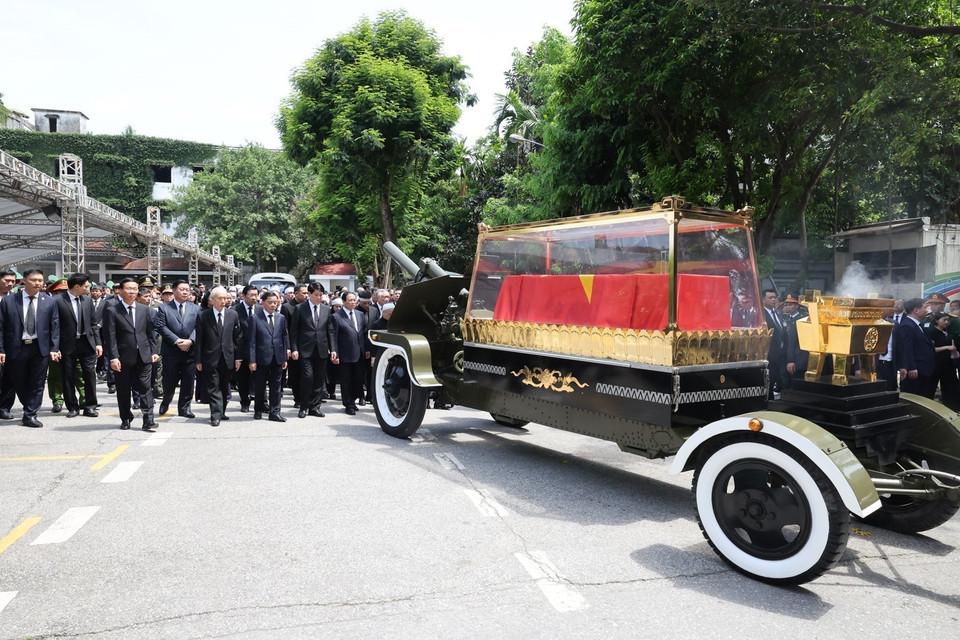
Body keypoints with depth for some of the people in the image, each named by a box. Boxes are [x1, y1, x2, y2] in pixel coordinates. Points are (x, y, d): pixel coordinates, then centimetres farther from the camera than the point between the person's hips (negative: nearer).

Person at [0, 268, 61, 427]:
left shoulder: (49, 302, 3)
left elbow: (55, 327, 3)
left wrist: (54, 349, -5)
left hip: (40, 348, 0)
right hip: (16, 348, 0)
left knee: (37, 384, 2)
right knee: (19, 384, 10)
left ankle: (30, 416, 10)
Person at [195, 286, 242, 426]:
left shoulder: (233, 314, 3)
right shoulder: (203, 315, -3)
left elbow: (237, 337, 5)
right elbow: (199, 339, -2)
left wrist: (238, 357, 2)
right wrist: (198, 360, -4)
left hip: (227, 357, 3)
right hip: (211, 358, -2)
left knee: (224, 387, 13)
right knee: (213, 388, -2)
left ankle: (222, 412, 27)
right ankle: (216, 416, 0)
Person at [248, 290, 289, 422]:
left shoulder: (281, 318, 7)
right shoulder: (255, 318, -4)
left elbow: (284, 337, 9)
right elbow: (251, 341, -6)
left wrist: (285, 357, 6)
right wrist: (252, 360, -10)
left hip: (277, 358, 3)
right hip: (262, 358, -3)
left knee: (276, 386, 6)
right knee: (259, 386, 9)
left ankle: (274, 413, 12)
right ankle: (258, 410, 25)